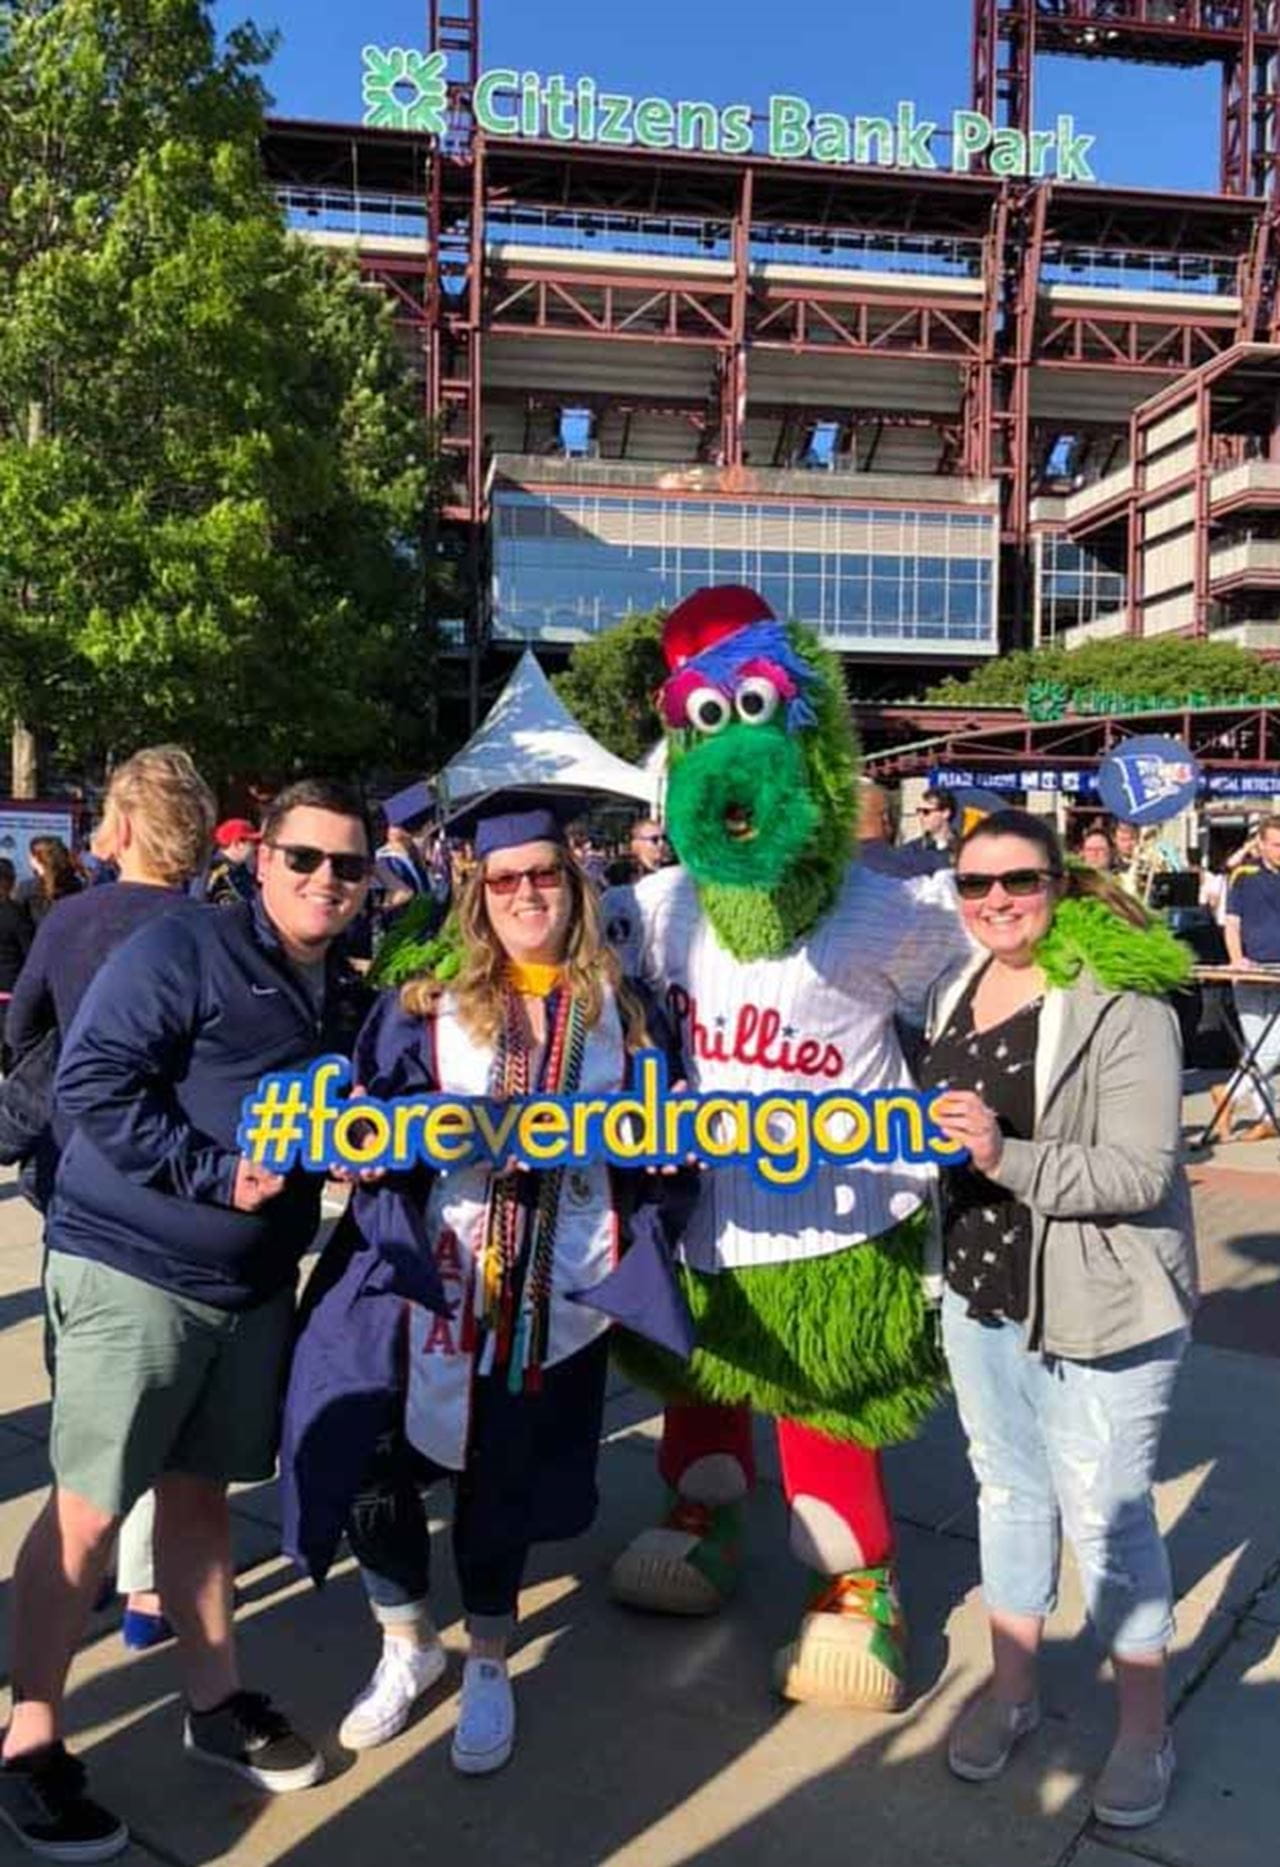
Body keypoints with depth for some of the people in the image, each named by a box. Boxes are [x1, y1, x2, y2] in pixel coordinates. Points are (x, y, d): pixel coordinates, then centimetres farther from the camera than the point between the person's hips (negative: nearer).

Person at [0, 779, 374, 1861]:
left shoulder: (347, 998, 10)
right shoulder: (183, 948, -13)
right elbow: (92, 1081, -19)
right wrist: (212, 1174, -22)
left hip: (256, 1279, 7)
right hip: (132, 1269, -6)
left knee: (200, 1490, 18)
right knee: (89, 1508, 2)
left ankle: (216, 1705, 31)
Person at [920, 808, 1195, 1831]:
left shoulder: (1122, 1001, -18)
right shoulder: (959, 992, 5)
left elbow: (1140, 1171, -23)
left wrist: (1007, 1158, -33)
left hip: (1098, 1303, -6)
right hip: (981, 1289, 7)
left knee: (1106, 1512, 6)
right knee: (1007, 1485, 19)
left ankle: (1145, 1725, 30)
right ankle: (1012, 1685, 39)